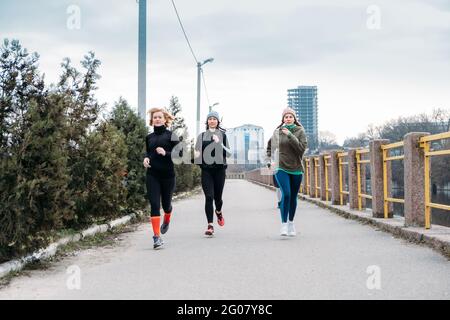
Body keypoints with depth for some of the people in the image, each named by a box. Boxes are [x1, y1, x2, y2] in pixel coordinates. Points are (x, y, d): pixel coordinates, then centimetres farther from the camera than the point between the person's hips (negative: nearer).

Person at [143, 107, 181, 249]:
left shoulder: (171, 136, -2)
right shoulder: (149, 137, 10)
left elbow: (179, 154, -7)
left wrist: (166, 153, -21)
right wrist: (146, 158, 3)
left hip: (167, 174, -2)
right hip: (152, 175, 2)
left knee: (166, 203, 12)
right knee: (154, 204, -9)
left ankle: (166, 221, 48)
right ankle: (157, 237, -10)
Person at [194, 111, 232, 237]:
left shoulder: (223, 135, 6)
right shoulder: (202, 136, 9)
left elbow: (229, 153, 2)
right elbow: (196, 151, 12)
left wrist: (219, 144, -13)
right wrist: (196, 155, -11)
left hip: (219, 169, 0)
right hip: (206, 170, 0)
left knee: (218, 197, 7)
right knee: (209, 197, -10)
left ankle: (218, 212, 41)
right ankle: (210, 225, -8)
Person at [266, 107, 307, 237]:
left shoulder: (300, 131, 0)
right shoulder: (277, 132, 3)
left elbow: (302, 148, -14)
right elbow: (269, 148, 18)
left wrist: (290, 135, -19)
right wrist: (269, 162, 6)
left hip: (296, 169, 1)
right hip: (281, 168, -1)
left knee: (293, 197, 9)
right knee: (286, 194, -18)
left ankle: (291, 223, 27)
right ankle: (284, 224, -13)